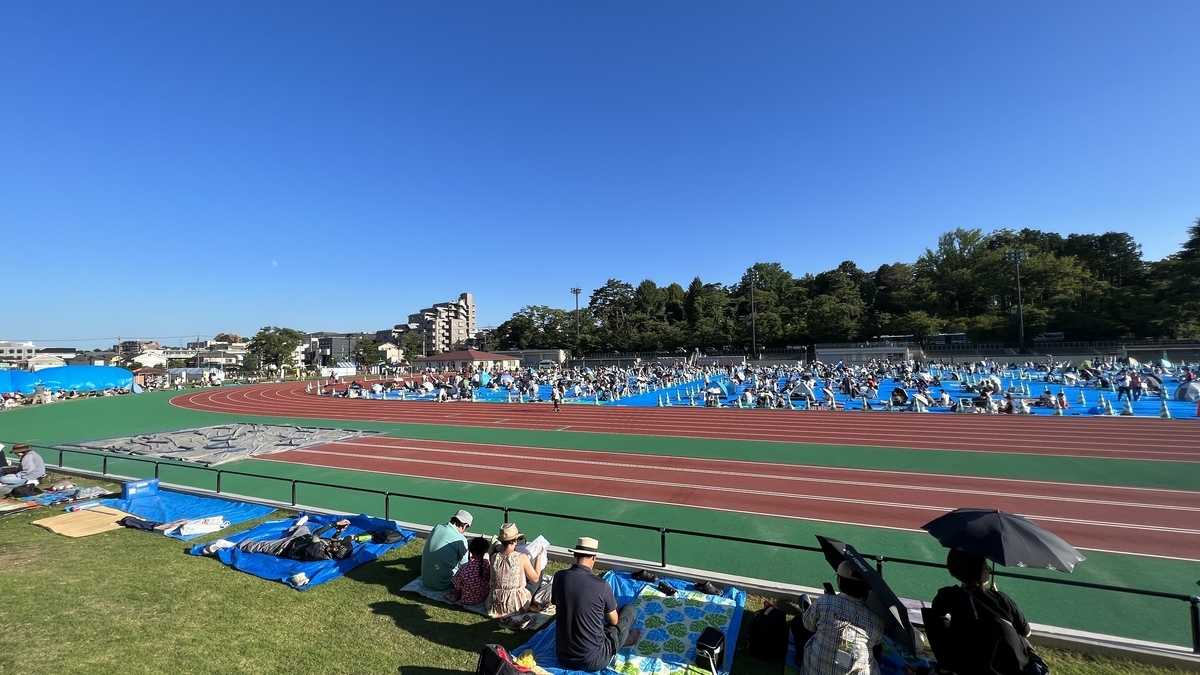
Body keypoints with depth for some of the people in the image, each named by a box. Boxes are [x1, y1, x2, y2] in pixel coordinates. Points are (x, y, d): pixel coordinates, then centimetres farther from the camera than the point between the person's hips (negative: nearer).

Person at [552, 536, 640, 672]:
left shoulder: (559, 577, -8)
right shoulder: (601, 585, -18)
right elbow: (614, 621, -1)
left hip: (563, 657, 5)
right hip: (593, 661, -4)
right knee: (631, 610, 13)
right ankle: (621, 638, 37)